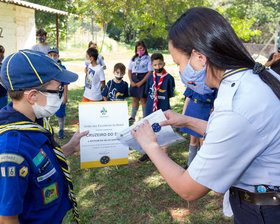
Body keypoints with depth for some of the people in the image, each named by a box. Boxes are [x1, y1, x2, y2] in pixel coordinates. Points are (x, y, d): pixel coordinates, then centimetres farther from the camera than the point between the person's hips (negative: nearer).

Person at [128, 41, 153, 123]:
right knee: (135, 99, 11)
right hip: (134, 78, 5)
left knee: (143, 99, -1)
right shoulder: (134, 58, 14)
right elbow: (129, 70, 13)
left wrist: (141, 82, -14)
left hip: (143, 79, -5)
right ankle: (132, 117, 20)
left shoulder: (148, 58, -1)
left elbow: (150, 72, -9)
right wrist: (131, 81, -2)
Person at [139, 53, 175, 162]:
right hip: (150, 108, 4)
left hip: (163, 108, -4)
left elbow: (171, 94, -4)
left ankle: (164, 154, 22)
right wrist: (152, 99, 2)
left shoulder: (169, 78, -7)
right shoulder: (150, 78, 5)